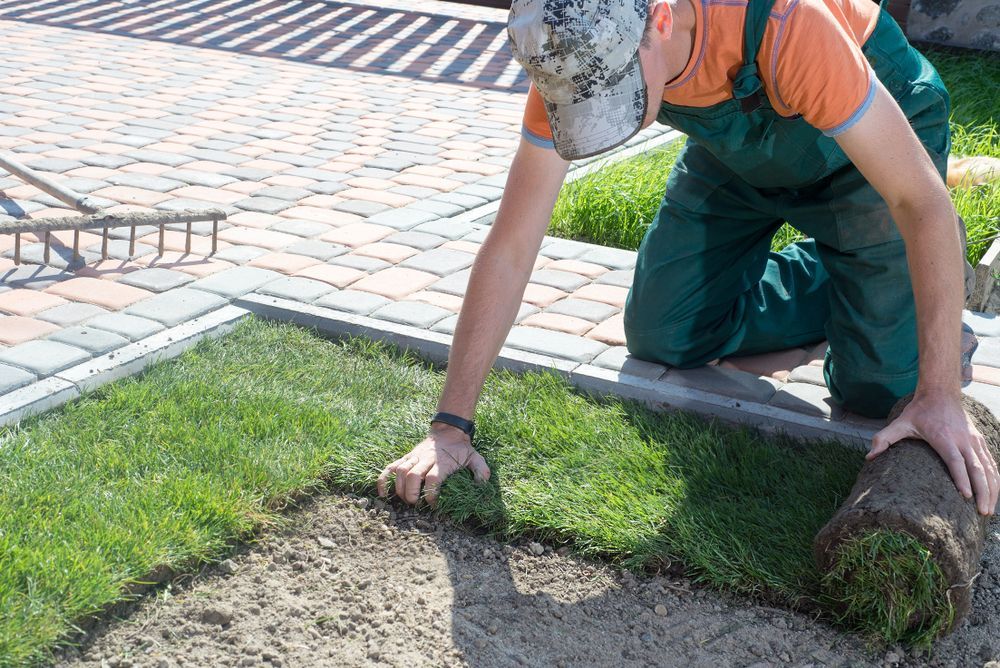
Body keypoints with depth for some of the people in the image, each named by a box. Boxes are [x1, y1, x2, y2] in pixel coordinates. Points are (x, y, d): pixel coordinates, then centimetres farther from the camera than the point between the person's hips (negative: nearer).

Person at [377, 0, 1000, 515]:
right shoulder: (577, 59, -29)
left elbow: (924, 201, -39)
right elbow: (509, 249, -23)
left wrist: (941, 398, -42)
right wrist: (451, 425, -25)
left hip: (864, 137, -4)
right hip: (739, 148, 5)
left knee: (876, 388, -13)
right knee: (662, 338, 1)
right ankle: (828, 283, 22)